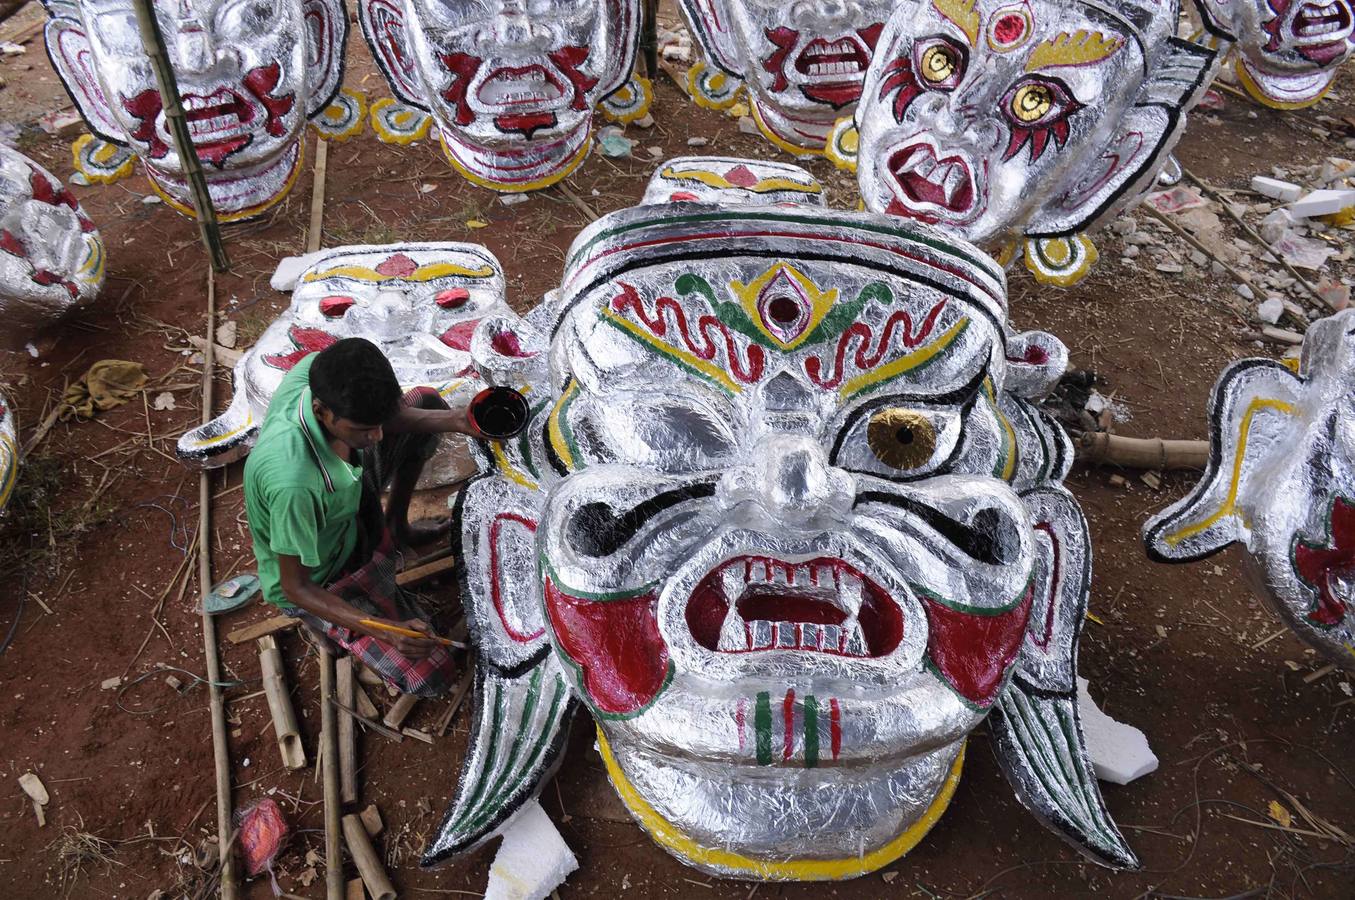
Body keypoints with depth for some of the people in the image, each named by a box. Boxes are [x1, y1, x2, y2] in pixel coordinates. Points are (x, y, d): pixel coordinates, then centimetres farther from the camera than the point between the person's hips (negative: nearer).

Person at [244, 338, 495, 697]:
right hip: (318, 580, -7)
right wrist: (385, 630, -41)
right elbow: (295, 588, -30)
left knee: (427, 400, 8)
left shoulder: (320, 372, -26)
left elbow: (388, 415, -4)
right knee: (431, 677, -17)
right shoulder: (293, 482, -45)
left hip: (348, 508, 7)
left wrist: (455, 420, -21)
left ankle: (395, 527, 23)